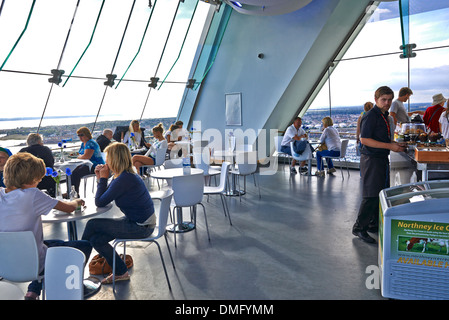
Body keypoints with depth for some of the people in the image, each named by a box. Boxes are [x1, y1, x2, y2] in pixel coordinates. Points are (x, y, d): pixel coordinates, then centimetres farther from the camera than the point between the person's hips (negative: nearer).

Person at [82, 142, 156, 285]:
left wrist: (103, 178, -7)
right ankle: (121, 272, 19)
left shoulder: (124, 179, -23)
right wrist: (101, 178, 4)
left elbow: (99, 202, -16)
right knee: (96, 239, 8)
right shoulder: (128, 174, 8)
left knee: (92, 224, -6)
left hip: (141, 227, -10)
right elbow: (104, 197, 14)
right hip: (138, 221, 10)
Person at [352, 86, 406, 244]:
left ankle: (374, 224, 26)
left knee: (381, 193, 14)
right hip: (371, 159, -10)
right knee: (371, 195, -8)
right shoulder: (370, 116, -14)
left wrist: (395, 144, 9)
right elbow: (364, 140, -21)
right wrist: (390, 146, -20)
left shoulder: (384, 116, 16)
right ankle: (359, 228, 2)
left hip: (382, 159, 10)